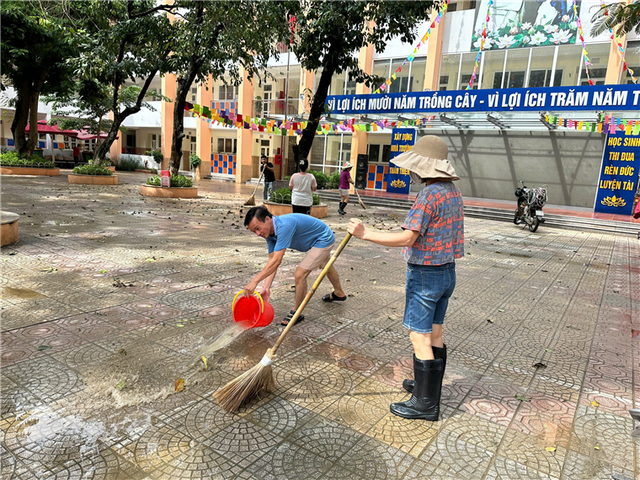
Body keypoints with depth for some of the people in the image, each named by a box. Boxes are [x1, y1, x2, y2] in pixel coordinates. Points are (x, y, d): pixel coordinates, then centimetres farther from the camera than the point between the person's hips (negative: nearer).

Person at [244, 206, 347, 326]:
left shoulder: (284, 226, -40)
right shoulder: (270, 233, -11)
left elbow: (276, 261, -43)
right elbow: (272, 261, -12)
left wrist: (254, 281, -43)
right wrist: (266, 288, -22)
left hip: (323, 240, -10)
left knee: (300, 275, -16)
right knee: (325, 266, 33)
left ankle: (297, 313, 4)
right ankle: (339, 294, 60)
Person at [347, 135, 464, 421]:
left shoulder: (429, 195, -20)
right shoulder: (452, 192, 10)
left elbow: (407, 238, -26)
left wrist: (365, 234, -21)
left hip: (425, 274, -10)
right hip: (447, 272, 10)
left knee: (420, 338, -1)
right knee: (434, 333, 18)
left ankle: (425, 403, 10)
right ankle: (429, 387, 32)